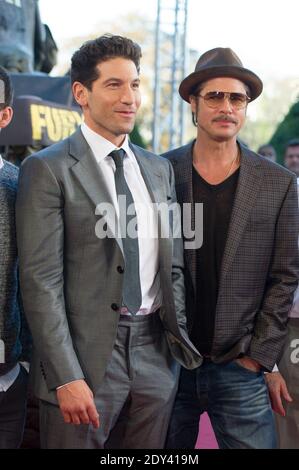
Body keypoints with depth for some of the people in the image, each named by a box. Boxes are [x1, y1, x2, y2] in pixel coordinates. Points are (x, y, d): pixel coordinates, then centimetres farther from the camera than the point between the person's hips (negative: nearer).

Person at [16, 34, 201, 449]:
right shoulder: (48, 169, -7)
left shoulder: (160, 169, 12)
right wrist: (67, 377, -17)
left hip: (154, 355, 5)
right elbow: (40, 281, -12)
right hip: (85, 356, -5)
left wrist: (178, 337, 8)